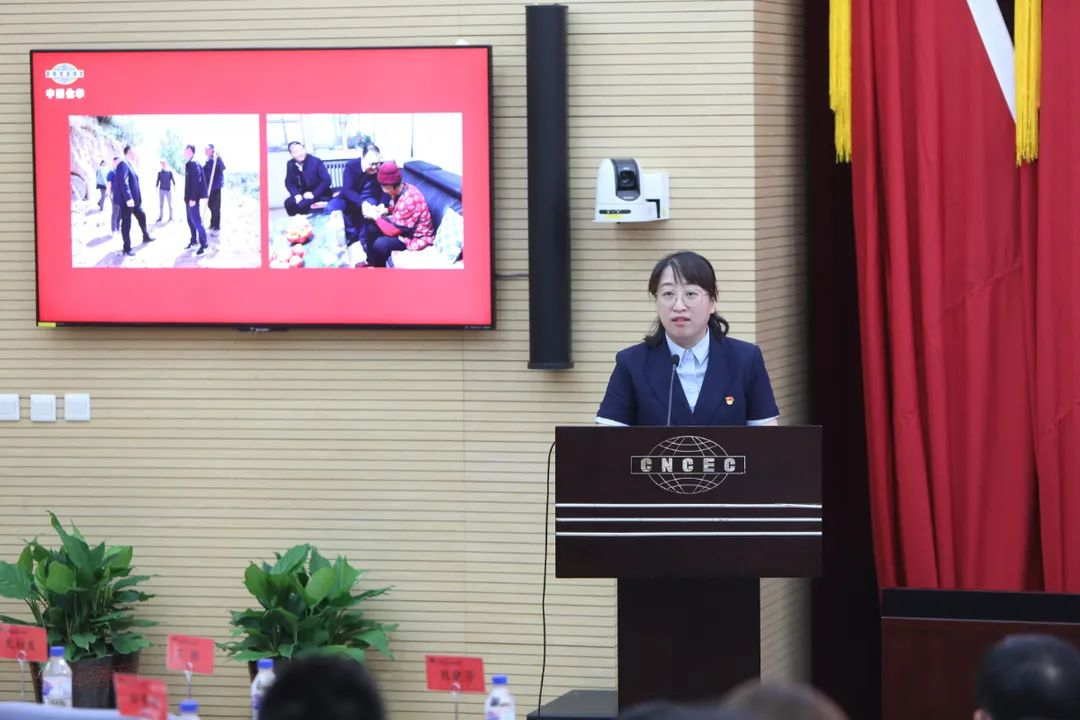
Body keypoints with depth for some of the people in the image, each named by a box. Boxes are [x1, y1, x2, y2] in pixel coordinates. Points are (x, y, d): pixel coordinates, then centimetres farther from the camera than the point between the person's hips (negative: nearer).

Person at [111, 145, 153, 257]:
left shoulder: (130, 164, 14)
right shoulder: (123, 164, -18)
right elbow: (123, 182, -27)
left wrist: (135, 197, 23)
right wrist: (128, 198, -31)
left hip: (133, 199, 10)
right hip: (126, 200, -10)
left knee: (141, 216, 24)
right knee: (126, 223, -2)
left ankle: (146, 237, 43)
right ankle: (127, 248, 4)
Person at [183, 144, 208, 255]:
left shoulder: (194, 165, -16)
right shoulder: (188, 165, 13)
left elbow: (196, 182, -21)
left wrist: (193, 198, -22)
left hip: (193, 198, -10)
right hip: (189, 198, 10)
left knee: (196, 221, -7)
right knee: (190, 221, 17)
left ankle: (203, 244, -3)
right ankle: (193, 241, 27)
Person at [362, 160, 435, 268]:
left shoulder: (408, 200, -33)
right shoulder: (401, 189, -5)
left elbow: (392, 231, -27)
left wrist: (376, 217, -14)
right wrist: (385, 210, 0)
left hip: (416, 238, -10)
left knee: (380, 244, -25)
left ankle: (377, 267, 5)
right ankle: (371, 261, 22)